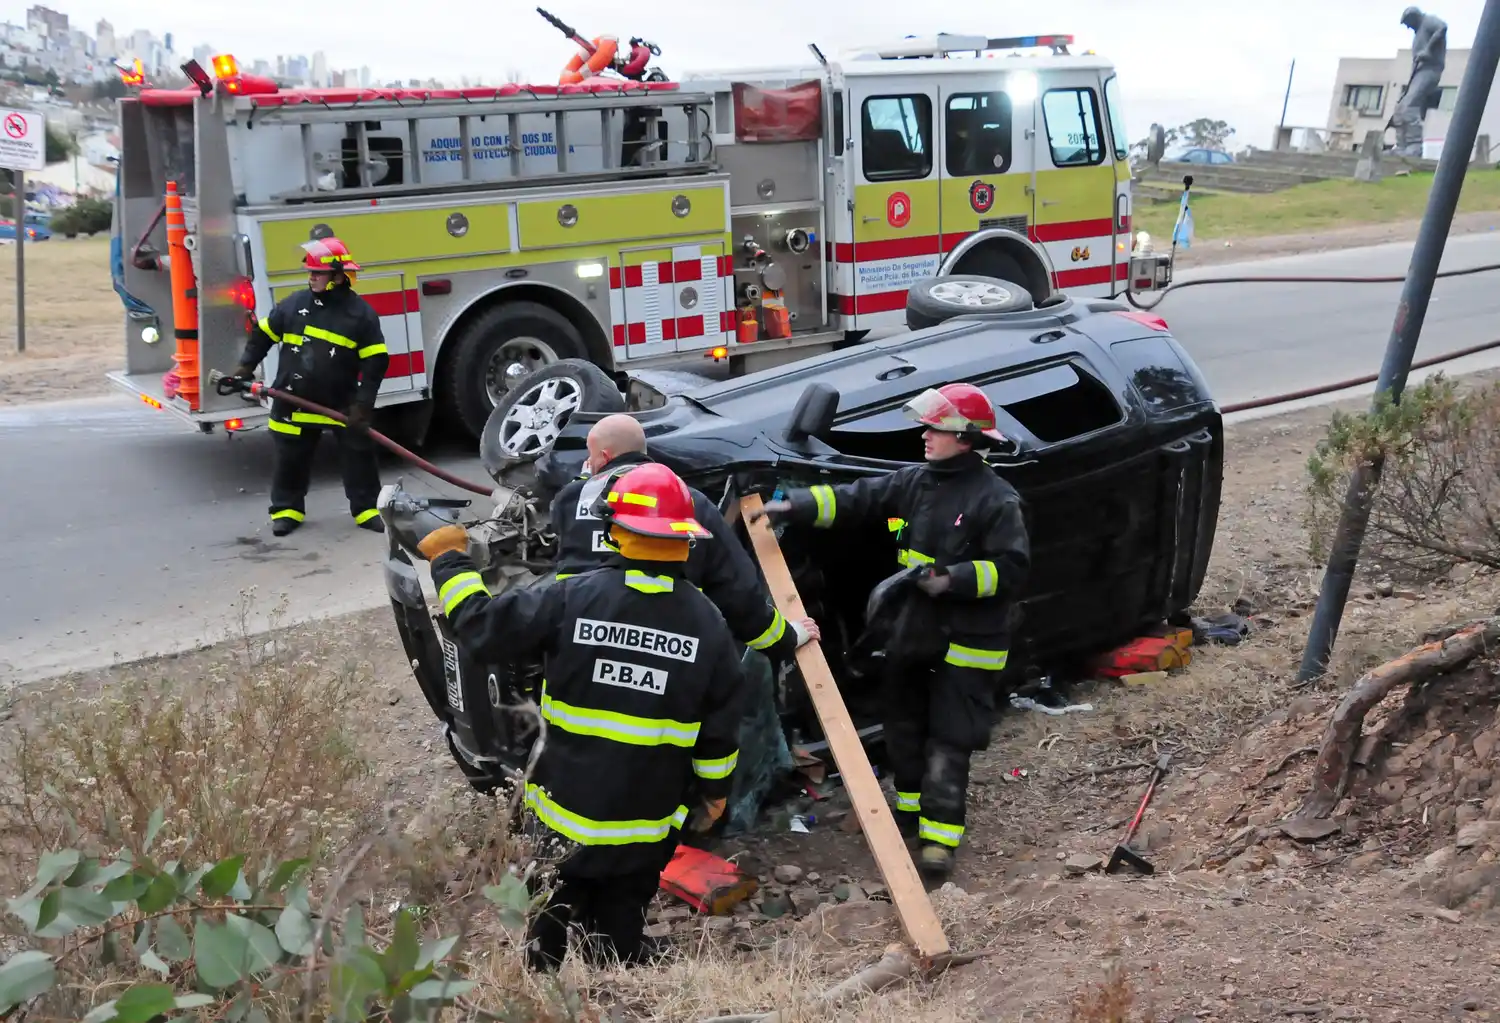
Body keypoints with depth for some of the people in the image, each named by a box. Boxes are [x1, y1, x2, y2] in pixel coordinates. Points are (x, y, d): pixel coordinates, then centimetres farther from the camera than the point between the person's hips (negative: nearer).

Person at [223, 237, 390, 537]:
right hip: (294, 404, 2)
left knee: (359, 455, 4)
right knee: (291, 458, 10)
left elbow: (375, 362, -8)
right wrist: (245, 367, 10)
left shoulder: (361, 313, -8)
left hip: (342, 405, -2)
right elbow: (264, 335, 13)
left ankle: (366, 508, 18)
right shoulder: (294, 304, 0)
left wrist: (363, 403, -13)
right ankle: (287, 509, 25)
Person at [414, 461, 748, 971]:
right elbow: (721, 723, -1)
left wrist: (449, 560, 5)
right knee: (621, 928, 17)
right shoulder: (707, 622, -8)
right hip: (647, 822, 1)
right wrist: (715, 788, 14)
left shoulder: (572, 599, -15)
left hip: (564, 810, -1)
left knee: (547, 922, 18)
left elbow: (481, 624, -11)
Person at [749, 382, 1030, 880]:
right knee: (905, 729, 19)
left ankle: (939, 836, 1)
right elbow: (856, 499, 3)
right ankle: (909, 810, 35)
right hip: (911, 630, 7)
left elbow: (1012, 567, -16)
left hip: (966, 643, -7)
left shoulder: (996, 498, -14)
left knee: (948, 742, -4)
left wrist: (954, 579, -25)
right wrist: (794, 505, -7)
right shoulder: (915, 481, 5)